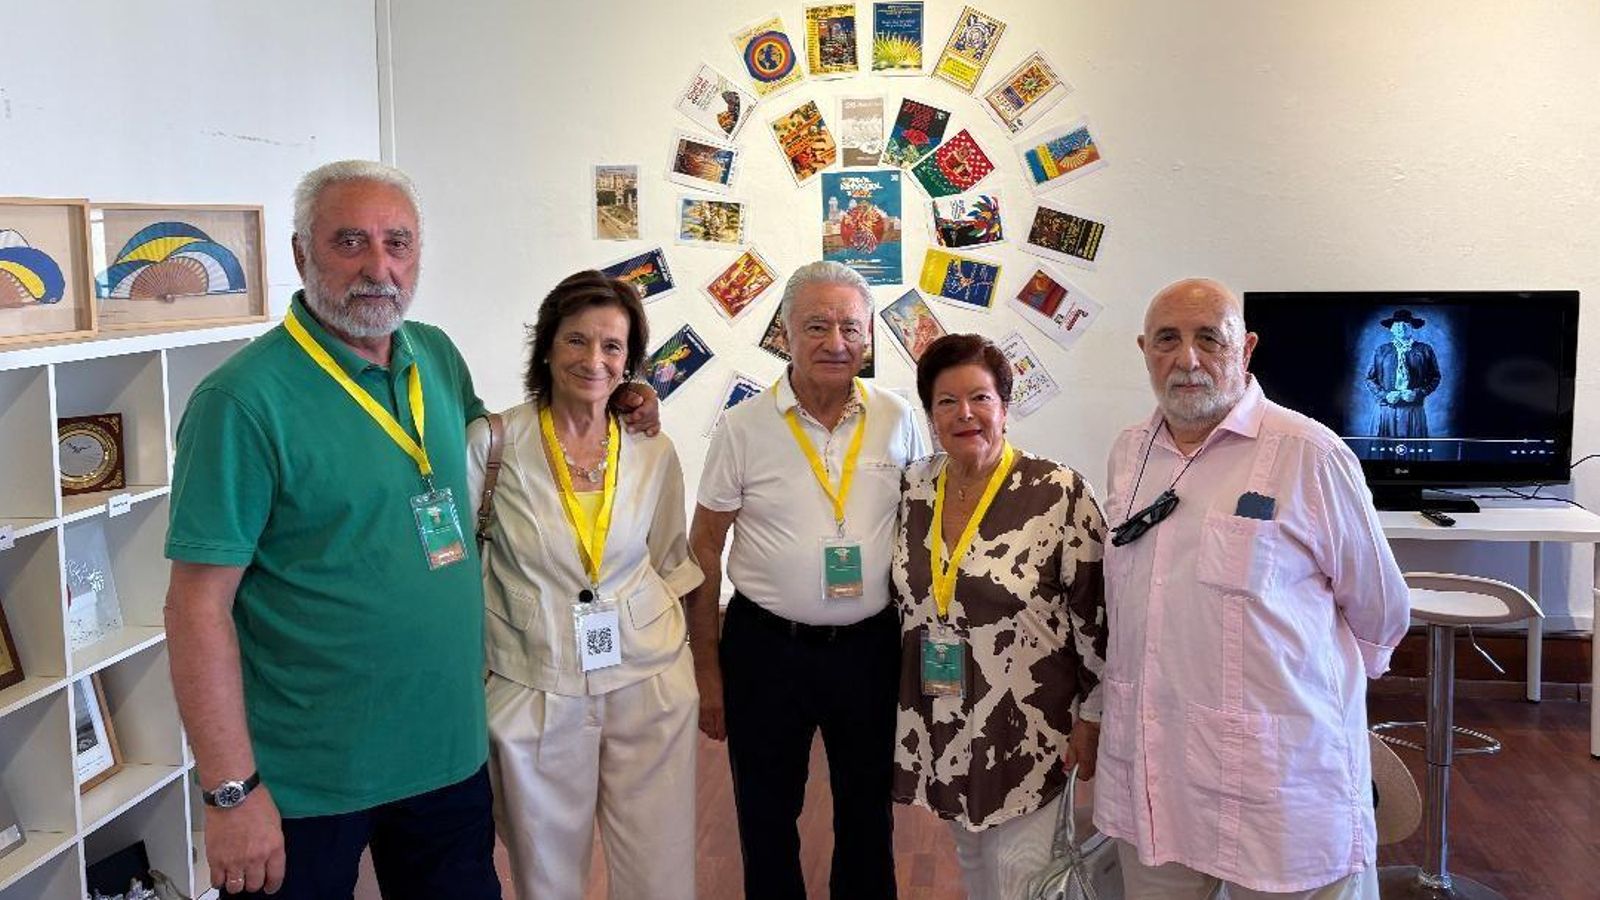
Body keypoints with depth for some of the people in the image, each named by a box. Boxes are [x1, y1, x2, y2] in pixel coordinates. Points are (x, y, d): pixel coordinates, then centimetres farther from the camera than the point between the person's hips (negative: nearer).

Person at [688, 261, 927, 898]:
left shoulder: (898, 420, -2)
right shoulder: (744, 426, -8)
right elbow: (704, 550, -2)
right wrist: (707, 669, -3)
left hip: (872, 647, 2)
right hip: (767, 648, -1)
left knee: (868, 814, 18)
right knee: (766, 820, 15)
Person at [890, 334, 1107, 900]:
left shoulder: (1059, 494, -15)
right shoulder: (914, 488, 1)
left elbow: (1097, 617, -11)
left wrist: (1092, 719, -9)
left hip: (1028, 737, -5)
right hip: (942, 734, 5)